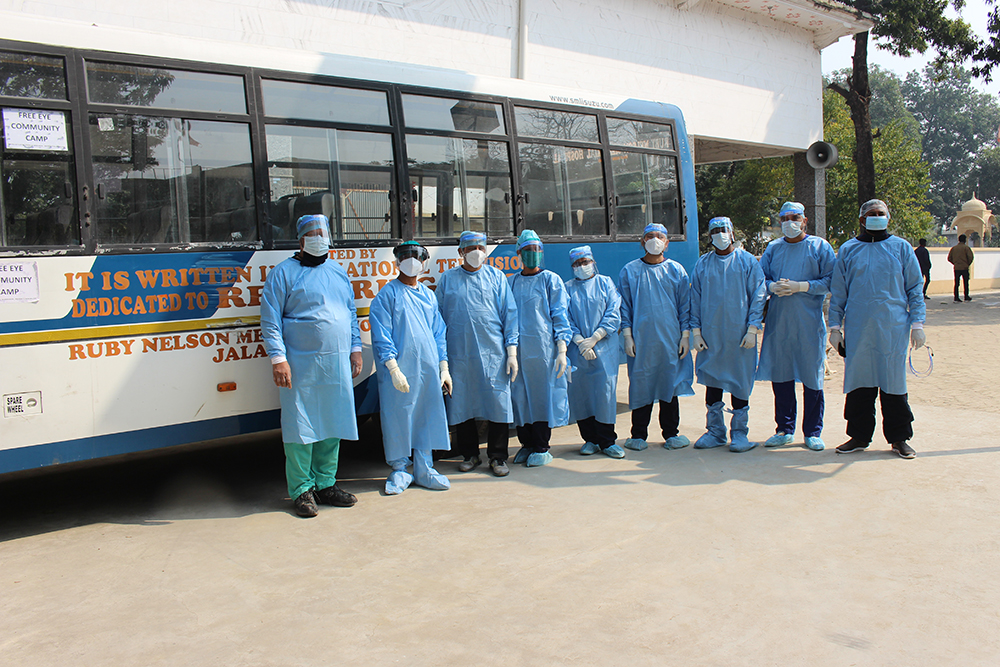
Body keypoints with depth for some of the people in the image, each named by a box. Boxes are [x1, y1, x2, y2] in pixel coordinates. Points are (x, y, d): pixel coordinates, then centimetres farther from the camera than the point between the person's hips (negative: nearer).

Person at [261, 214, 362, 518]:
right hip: (301, 365, -5)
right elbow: (270, 320, -6)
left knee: (333, 424, 10)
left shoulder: (339, 273, 16)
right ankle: (301, 490, 11)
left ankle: (325, 484, 23)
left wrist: (355, 349, 13)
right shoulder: (284, 273, -1)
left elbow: (351, 314, 21)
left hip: (338, 365, 5)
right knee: (300, 427, -1)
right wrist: (278, 358, -14)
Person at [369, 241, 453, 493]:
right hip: (400, 369, -4)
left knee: (427, 417, 7)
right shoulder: (387, 294, 0)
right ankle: (400, 470, 15)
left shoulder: (428, 295, 15)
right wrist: (393, 369, -15)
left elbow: (439, 333, 17)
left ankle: (424, 469, 18)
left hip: (428, 368, 5)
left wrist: (443, 367, 11)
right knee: (398, 418, 0)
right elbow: (381, 336, -7)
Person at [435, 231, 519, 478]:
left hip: (493, 353, -1)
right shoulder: (447, 279, 10)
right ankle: (470, 455, 21)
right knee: (462, 405, 6)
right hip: (459, 354, 1)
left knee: (497, 402, -1)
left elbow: (509, 314, 6)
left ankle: (497, 457, 12)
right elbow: (438, 318, 11)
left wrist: (511, 351, 0)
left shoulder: (496, 276, 8)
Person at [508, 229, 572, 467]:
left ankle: (541, 449, 9)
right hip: (518, 349, 3)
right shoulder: (512, 282, 12)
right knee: (520, 396, 5)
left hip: (543, 348, -3)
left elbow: (560, 316, -1)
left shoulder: (551, 280, 3)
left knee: (542, 395, -1)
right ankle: (527, 444, 17)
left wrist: (562, 350, -9)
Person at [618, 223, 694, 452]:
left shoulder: (676, 270, 8)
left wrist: (685, 335, 1)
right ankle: (638, 435, 12)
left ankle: (670, 433, 16)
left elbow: (685, 305, 8)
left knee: (670, 383, 5)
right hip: (641, 339, -1)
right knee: (640, 385, 2)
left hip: (670, 339, 1)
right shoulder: (629, 271, 5)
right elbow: (624, 306, 5)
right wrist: (627, 335, -4)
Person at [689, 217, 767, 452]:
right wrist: (696, 331, 3)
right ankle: (715, 431, 18)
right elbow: (695, 299, 10)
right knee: (712, 380, 6)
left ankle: (739, 432, 12)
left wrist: (752, 329, -8)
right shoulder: (702, 264, 8)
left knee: (740, 382, 2)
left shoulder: (747, 261, 2)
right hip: (710, 333, 2)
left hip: (739, 333, -2)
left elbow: (757, 296, 0)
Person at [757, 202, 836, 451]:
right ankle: (784, 429, 18)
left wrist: (800, 286, -14)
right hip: (778, 321, 3)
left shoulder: (819, 246, 3)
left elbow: (831, 281, -3)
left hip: (809, 323, -3)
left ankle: (813, 433, 11)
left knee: (812, 377, 1)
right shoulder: (773, 248, 13)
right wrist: (773, 287, -9)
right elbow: (760, 279, 12)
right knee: (780, 375, 6)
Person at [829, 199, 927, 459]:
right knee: (858, 382, 4)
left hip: (893, 329, -1)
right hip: (857, 329, 1)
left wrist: (917, 323, 1)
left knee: (894, 383, 3)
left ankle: (899, 438, 15)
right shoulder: (848, 250, 10)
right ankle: (859, 436, 15)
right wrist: (835, 325, 6)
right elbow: (837, 292, 11)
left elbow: (915, 289, 8)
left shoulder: (901, 248, 8)